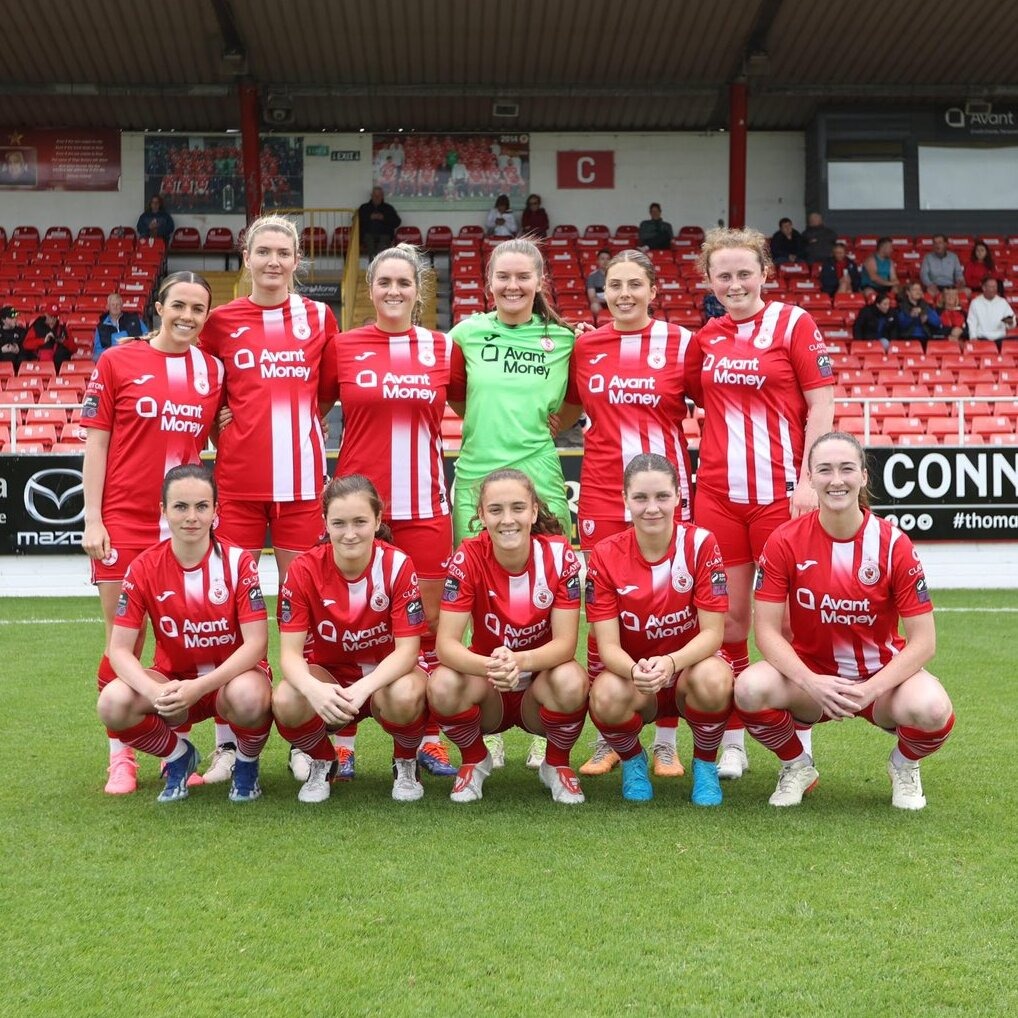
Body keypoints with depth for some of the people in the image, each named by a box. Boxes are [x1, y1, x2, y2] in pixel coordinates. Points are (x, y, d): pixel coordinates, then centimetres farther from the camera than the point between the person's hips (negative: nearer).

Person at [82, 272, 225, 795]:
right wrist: (92, 518, -6)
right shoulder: (116, 363, 0)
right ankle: (121, 756, 13)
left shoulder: (213, 370, 7)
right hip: (125, 521, -2)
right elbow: (96, 443, -1)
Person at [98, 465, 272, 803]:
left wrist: (200, 687, -33)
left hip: (232, 676, -2)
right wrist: (155, 692, -33)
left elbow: (256, 642, -19)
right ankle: (178, 756, 5)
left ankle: (247, 764, -1)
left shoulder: (238, 561, -14)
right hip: (173, 681, 2)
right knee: (113, 703, -27)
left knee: (249, 697, -38)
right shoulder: (144, 568, -10)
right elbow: (120, 649, -12)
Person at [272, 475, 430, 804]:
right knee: (286, 702, -31)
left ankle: (406, 764, 0)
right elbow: (290, 652, -18)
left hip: (386, 675, -1)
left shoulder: (397, 566, -19)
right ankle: (322, 763, 4)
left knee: (405, 696, -37)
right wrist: (315, 689, -42)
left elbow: (407, 649, -20)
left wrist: (363, 688, -39)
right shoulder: (304, 570, -17)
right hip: (327, 676, 1)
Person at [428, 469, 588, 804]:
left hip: (539, 685, 0)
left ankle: (557, 764, -1)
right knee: (442, 685, -31)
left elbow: (565, 642, -20)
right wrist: (489, 666, -44)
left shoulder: (559, 554, -17)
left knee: (571, 682, -34)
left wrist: (519, 661, -41)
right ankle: (474, 761, 2)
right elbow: (446, 643, -22)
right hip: (487, 691, 0)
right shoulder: (468, 557, -17)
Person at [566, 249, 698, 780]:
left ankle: (666, 740, 10)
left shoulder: (681, 342, 1)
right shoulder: (584, 346, 8)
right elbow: (570, 410, 21)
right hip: (601, 492, 2)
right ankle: (607, 737, 14)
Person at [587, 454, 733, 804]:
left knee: (714, 680, -36)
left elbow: (713, 632, -16)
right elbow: (608, 645, -15)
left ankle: (705, 765, -3)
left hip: (690, 668, 0)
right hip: (632, 675, 1)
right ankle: (632, 761, 3)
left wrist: (671, 663, -36)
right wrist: (635, 670, -38)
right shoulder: (606, 555, -12)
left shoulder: (700, 543, -14)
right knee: (606, 697, -34)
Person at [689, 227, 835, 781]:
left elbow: (821, 407, -5)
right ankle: (732, 740, 15)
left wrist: (808, 481, -12)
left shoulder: (794, 323, -2)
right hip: (717, 492, 4)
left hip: (779, 491, -4)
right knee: (727, 617, 6)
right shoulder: (705, 336, 11)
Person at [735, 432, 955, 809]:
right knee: (751, 689, -31)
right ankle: (796, 765, 3)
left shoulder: (893, 544, -13)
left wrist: (870, 689, -26)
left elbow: (923, 640, -13)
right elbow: (767, 630, -12)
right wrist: (812, 682, -28)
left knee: (932, 709, -33)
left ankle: (904, 765, 7)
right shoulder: (785, 542, -11)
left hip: (882, 677, 0)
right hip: (808, 675, 0)